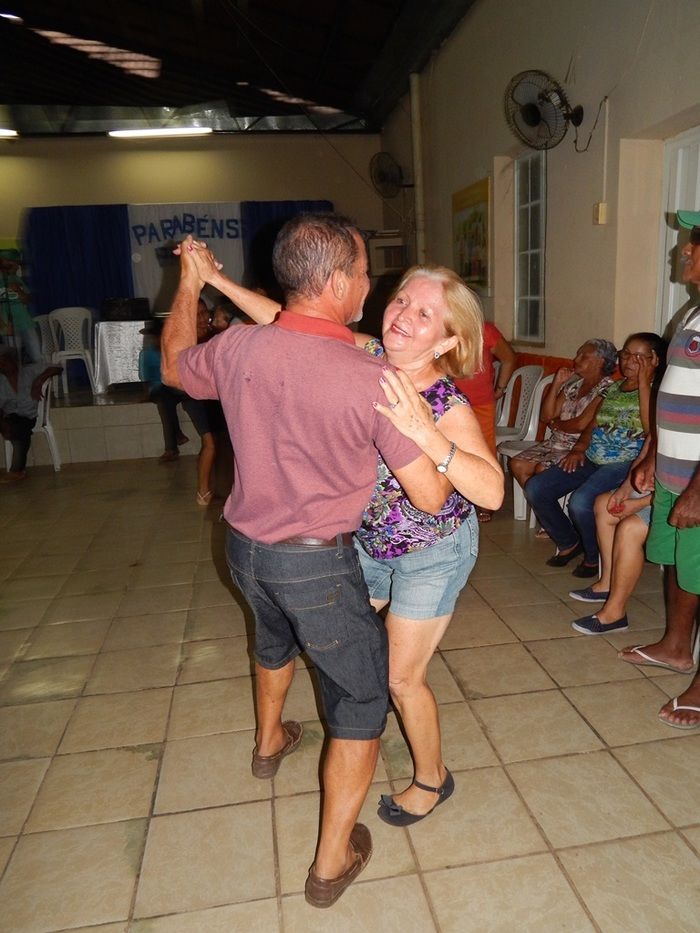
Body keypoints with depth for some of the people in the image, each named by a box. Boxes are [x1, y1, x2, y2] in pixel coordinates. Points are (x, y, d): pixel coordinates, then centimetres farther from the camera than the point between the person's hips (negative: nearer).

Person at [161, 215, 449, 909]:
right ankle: (332, 862, 27)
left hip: (244, 546, 6)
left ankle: (269, 742, 64)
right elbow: (430, 497, -19)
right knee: (360, 699, 15)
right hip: (317, 562, -6)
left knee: (274, 637, 36)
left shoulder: (237, 348, -10)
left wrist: (188, 286, 27)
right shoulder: (373, 380, -24)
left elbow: (173, 366, 14)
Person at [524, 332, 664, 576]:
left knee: (581, 501, -33)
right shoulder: (613, 387, 18)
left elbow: (651, 429, -21)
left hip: (626, 463, -7)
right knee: (534, 488, -7)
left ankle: (595, 557, -2)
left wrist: (644, 382, -17)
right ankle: (569, 542, 14)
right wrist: (579, 448, 2)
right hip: (591, 459, 7)